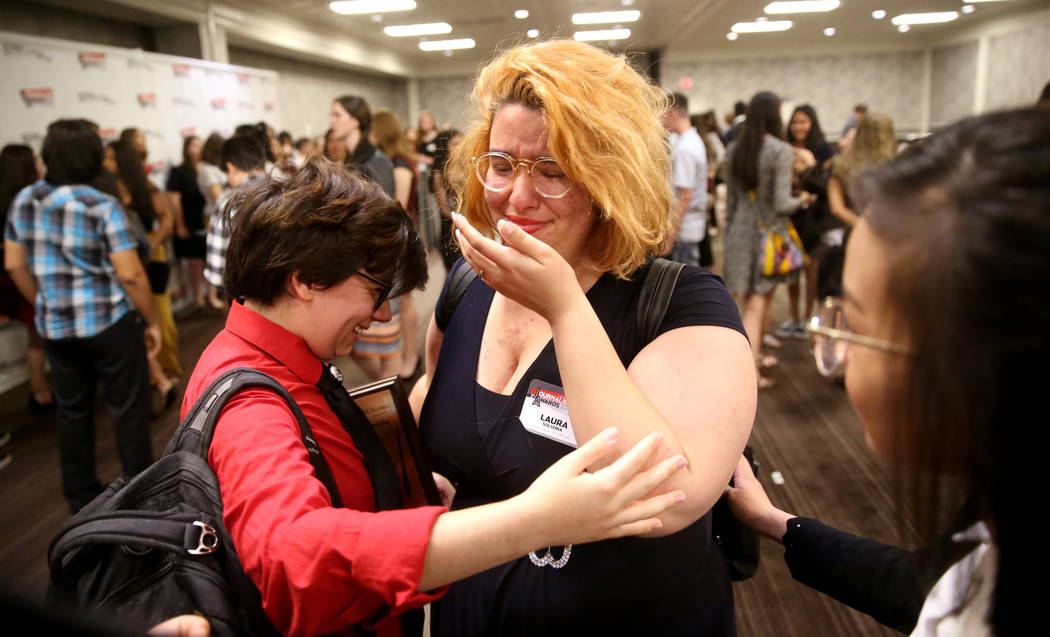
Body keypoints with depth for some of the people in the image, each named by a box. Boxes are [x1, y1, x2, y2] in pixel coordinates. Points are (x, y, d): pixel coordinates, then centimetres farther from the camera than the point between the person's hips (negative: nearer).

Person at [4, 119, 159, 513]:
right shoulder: (102, 207, -15)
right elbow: (129, 275, -18)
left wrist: (44, 305, 20)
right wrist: (152, 321, -7)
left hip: (54, 326, 6)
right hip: (108, 322, -6)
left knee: (72, 410, 16)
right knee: (128, 409, 5)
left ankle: (80, 496, 29)